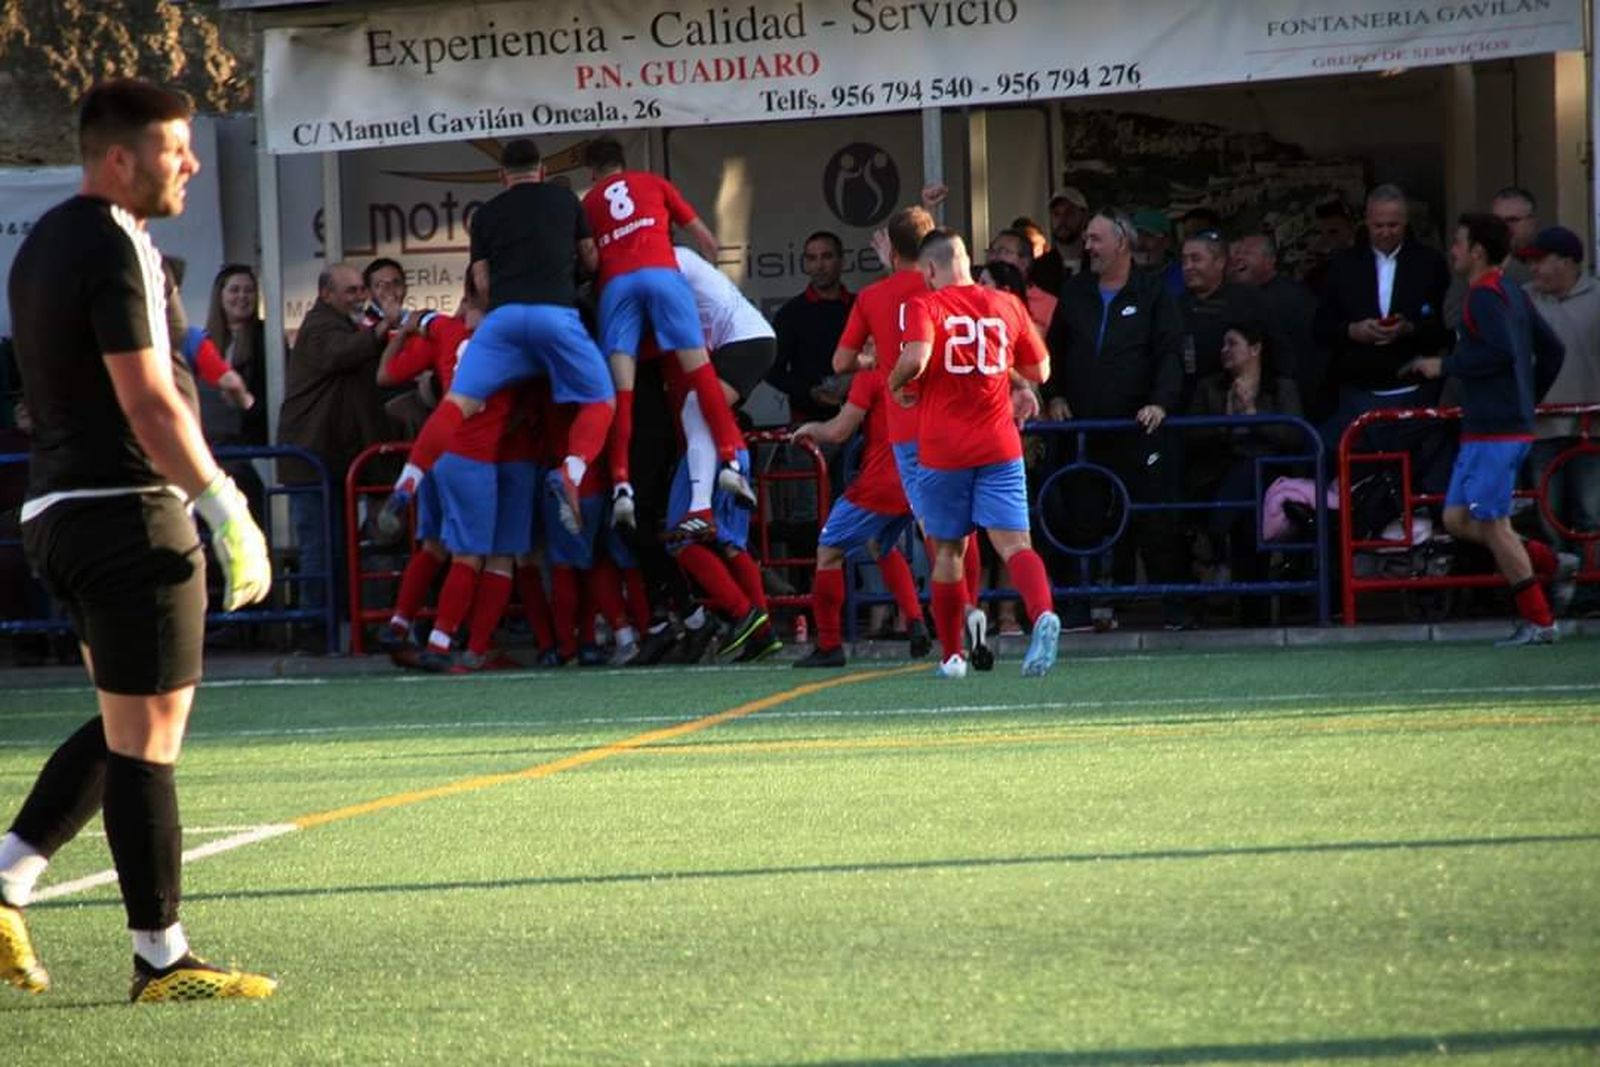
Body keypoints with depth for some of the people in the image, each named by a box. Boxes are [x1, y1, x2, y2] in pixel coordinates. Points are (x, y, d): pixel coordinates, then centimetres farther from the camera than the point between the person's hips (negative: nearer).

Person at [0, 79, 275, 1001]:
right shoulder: (114, 249, -14)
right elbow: (147, 404, -20)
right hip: (126, 511, -10)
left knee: (131, 724, 17)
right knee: (146, 733, -5)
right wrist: (227, 510, -21)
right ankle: (162, 959, -1)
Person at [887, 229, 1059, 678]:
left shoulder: (924, 306, -3)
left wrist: (897, 383, -1)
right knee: (1013, 543, -7)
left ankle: (952, 654, 18)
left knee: (948, 552, 13)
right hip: (999, 447, 2)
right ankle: (1042, 612, -36)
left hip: (943, 451, -2)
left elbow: (916, 359, -22)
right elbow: (1039, 371, 16)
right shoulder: (1007, 305, 9)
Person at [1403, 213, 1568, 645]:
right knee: (1457, 520, 11)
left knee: (1492, 524, -6)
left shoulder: (1485, 295, -12)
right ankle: (1547, 562, 10)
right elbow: (1552, 350, 20)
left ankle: (1538, 622, -2)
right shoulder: (1513, 294, 17)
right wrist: (1528, 399, 25)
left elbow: (1502, 350, -26)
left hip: (1495, 430, -10)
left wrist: (1445, 365, -15)